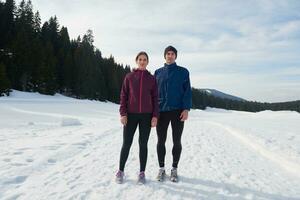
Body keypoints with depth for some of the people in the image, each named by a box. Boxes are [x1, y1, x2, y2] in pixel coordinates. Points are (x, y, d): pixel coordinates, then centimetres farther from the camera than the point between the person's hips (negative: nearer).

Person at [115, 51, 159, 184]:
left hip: (146, 116, 1)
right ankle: (120, 171, 20)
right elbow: (123, 96, 3)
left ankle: (142, 173, 17)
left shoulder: (152, 78, 7)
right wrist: (123, 113, -7)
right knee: (126, 143, 3)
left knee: (143, 144, 6)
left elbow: (155, 98, 5)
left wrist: (155, 116, -4)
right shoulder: (129, 77, 5)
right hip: (131, 115, 0)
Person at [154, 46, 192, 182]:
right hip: (162, 111, 2)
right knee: (161, 141, 7)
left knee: (177, 141, 7)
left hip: (178, 111, -1)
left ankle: (174, 169, 22)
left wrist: (186, 109, -12)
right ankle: (161, 168, 22)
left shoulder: (183, 72, 5)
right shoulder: (158, 72, 10)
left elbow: (187, 91, 0)